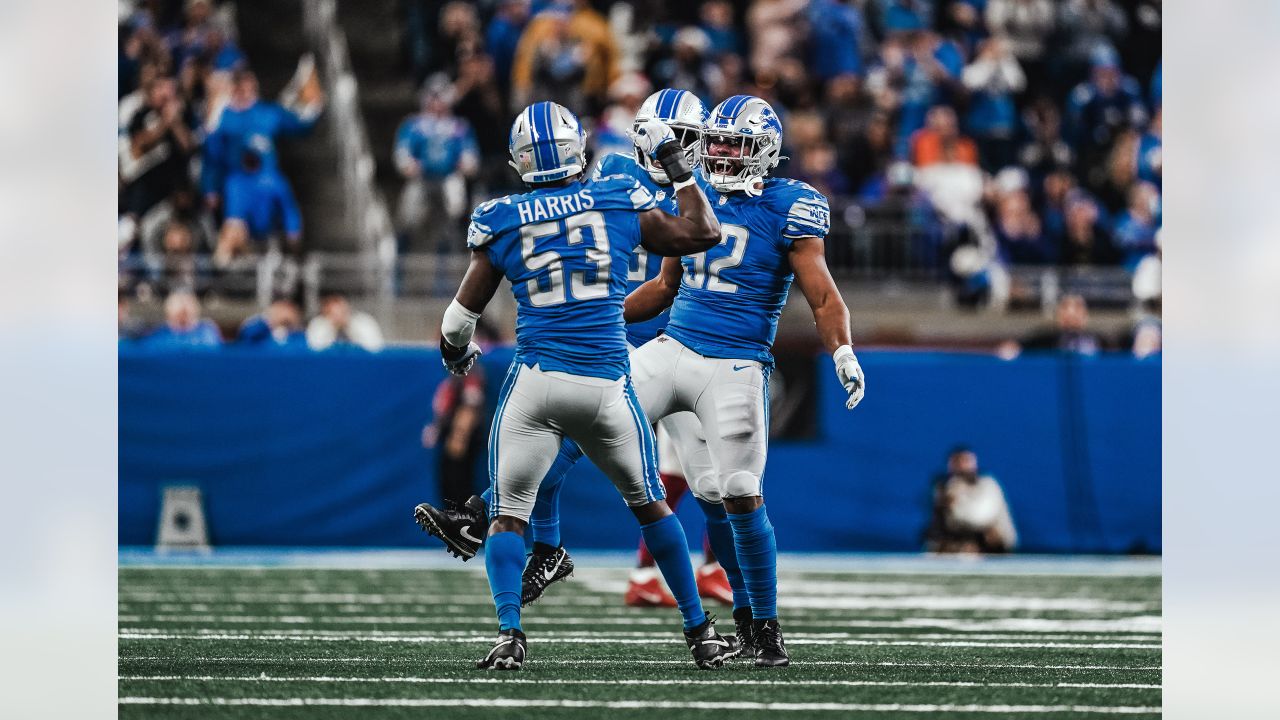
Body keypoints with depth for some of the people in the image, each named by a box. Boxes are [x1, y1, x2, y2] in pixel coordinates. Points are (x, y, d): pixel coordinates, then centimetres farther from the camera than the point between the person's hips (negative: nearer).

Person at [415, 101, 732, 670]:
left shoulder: (500, 221, 1)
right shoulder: (619, 201, 3)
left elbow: (464, 311, 10)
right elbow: (701, 234, 14)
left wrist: (455, 350, 31)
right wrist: (676, 165, 25)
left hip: (535, 384, -2)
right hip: (607, 385, 2)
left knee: (508, 513, 7)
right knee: (649, 503, 19)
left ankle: (510, 633, -13)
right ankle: (699, 630, 22)